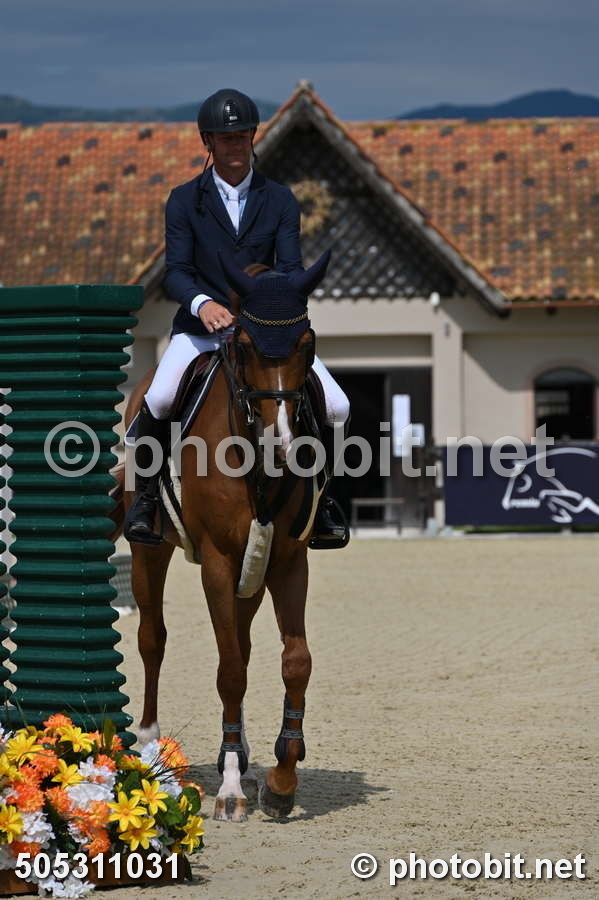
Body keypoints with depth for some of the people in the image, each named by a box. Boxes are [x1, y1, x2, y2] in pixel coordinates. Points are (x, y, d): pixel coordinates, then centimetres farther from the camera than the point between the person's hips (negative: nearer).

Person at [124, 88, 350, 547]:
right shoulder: (184, 200, 3)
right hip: (201, 327, -2)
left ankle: (317, 496, 11)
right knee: (158, 401, -31)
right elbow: (176, 272, -7)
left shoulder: (280, 200, 6)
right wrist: (202, 303, -30)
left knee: (336, 406, -14)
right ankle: (145, 496, -7)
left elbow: (290, 268, -4)